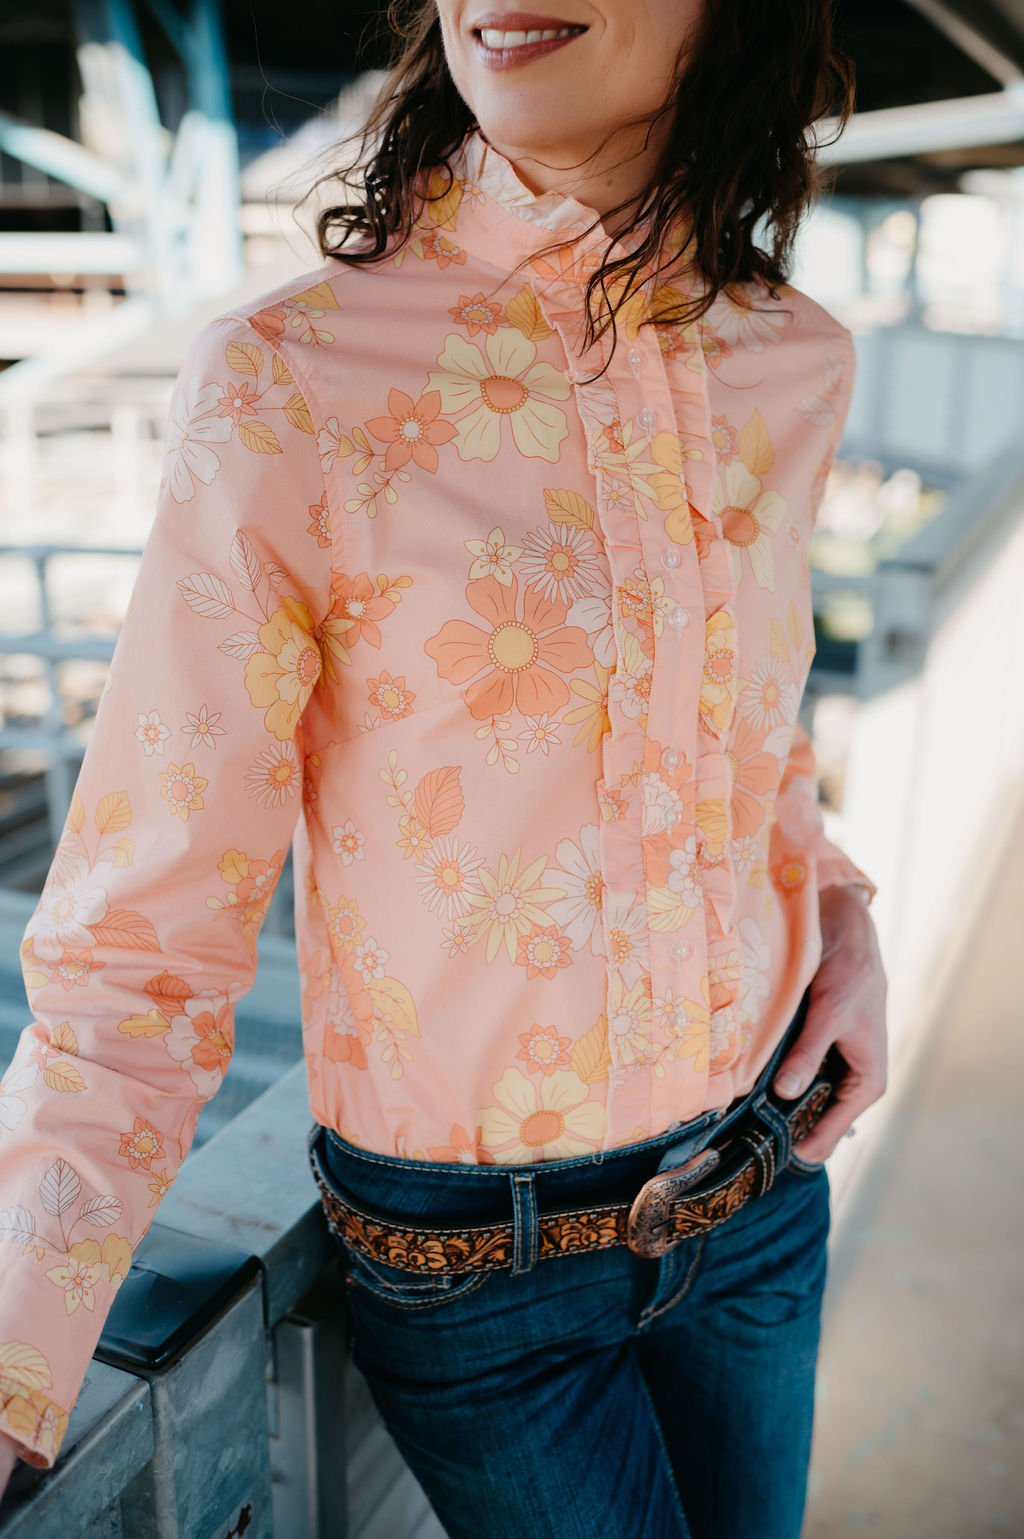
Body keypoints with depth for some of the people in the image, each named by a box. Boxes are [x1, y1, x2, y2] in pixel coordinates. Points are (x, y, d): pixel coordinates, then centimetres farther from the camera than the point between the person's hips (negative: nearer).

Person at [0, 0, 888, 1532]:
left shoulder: (798, 362, -5)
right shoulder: (284, 383, -21)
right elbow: (139, 956, -19)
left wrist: (838, 907, 0)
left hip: (763, 1172, 5)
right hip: (477, 1262, -4)